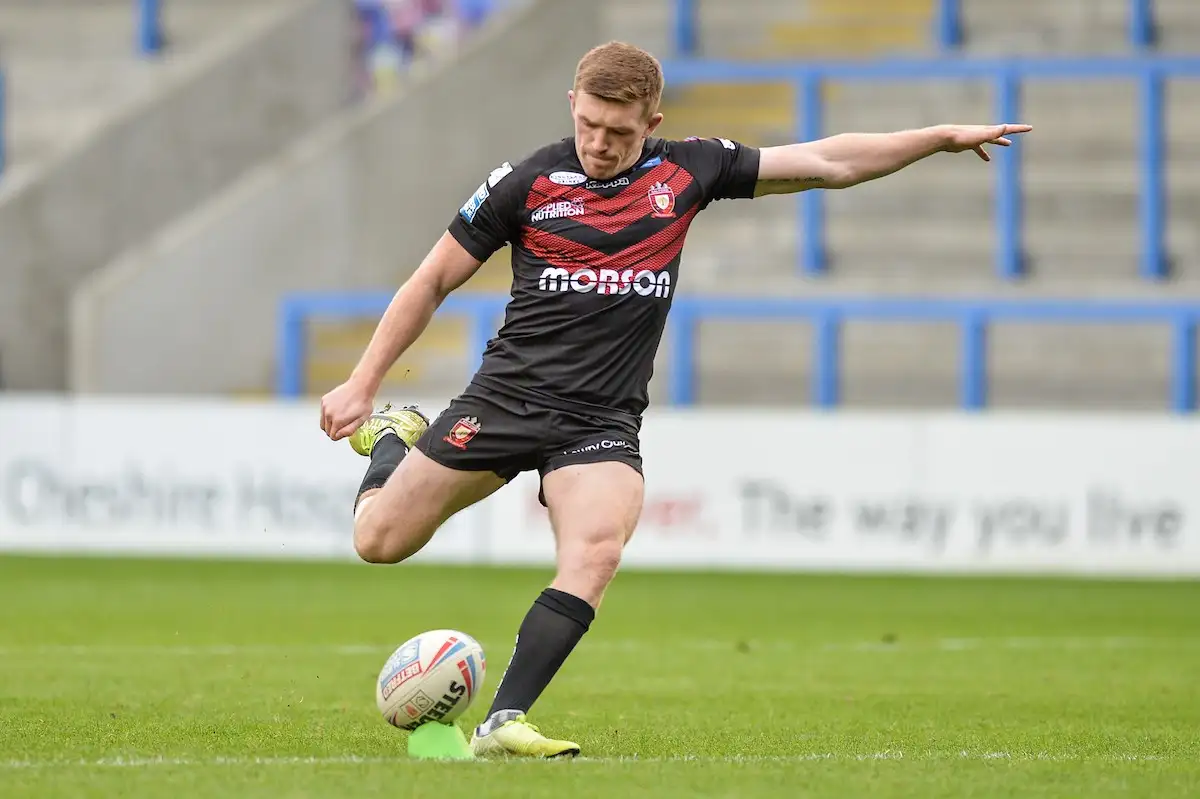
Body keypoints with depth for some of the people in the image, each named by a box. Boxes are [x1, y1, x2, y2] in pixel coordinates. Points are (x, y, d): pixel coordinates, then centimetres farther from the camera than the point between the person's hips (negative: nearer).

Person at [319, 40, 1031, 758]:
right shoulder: (529, 182, -4)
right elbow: (434, 281, 4)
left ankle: (504, 724, -27)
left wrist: (942, 137, 3)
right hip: (508, 395, -1)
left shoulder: (686, 172, 2)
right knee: (381, 540, 1)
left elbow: (828, 164, 7)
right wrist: (362, 385, 2)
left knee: (597, 551, -27)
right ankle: (393, 437, 36)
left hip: (604, 421, 1)